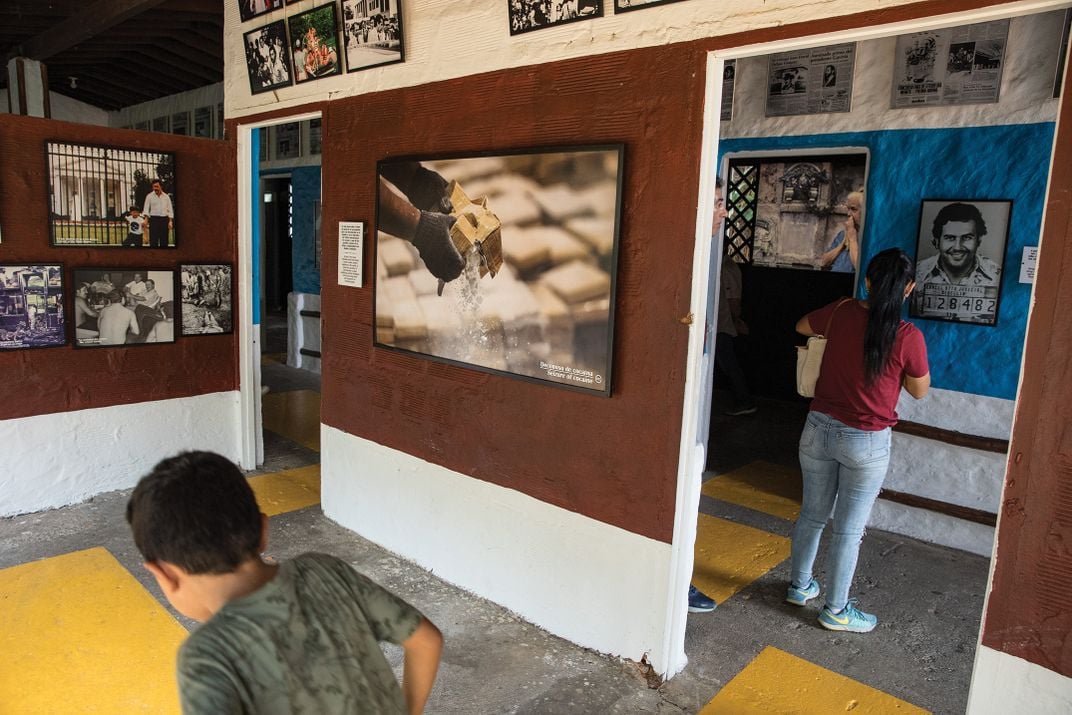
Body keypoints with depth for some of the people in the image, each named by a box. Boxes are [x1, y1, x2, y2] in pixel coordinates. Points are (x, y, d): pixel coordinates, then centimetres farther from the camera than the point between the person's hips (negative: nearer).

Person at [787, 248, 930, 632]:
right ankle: (835, 610, 23)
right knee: (849, 528, 9)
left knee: (812, 514, 19)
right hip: (867, 443, -3)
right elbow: (920, 390, 0)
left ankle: (800, 585, 36)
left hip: (819, 429, 4)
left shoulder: (841, 313, -6)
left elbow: (801, 326, 16)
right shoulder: (908, 337, -16)